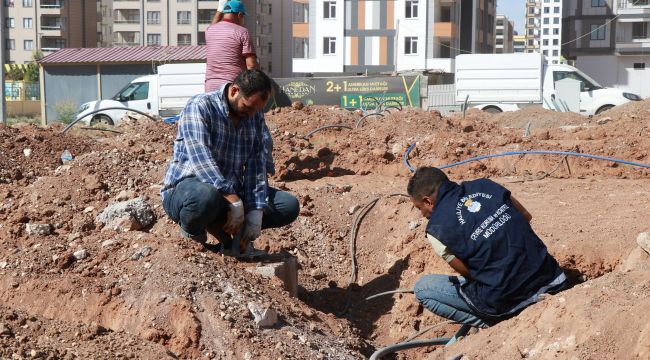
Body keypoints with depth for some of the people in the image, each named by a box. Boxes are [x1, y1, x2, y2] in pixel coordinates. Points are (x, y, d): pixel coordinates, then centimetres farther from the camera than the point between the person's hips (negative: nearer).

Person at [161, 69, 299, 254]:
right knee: (206, 197, -42)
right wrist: (234, 202, -34)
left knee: (290, 205, -6)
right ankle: (191, 229, -6)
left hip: (232, 190, 7)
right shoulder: (199, 107, -17)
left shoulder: (255, 118, 4)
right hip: (187, 187, -7)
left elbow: (256, 165, -3)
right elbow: (201, 159, -28)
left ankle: (216, 225, -3)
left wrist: (255, 212, -14)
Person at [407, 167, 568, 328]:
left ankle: (491, 324, 5)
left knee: (422, 288, 11)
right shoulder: (485, 185, 8)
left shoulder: (437, 229, -9)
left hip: (506, 301, -6)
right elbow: (526, 217, 19)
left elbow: (468, 273, -1)